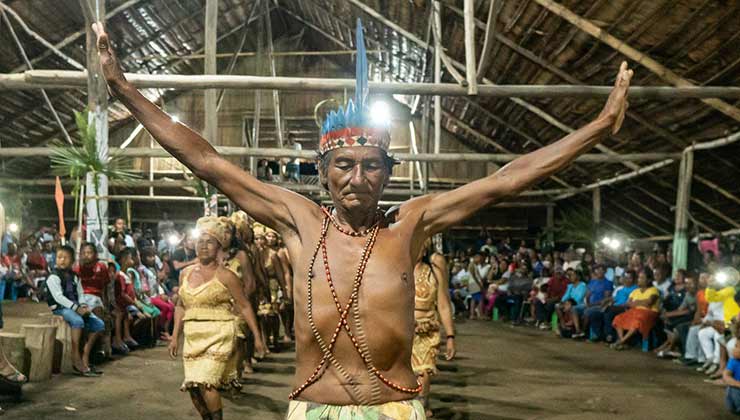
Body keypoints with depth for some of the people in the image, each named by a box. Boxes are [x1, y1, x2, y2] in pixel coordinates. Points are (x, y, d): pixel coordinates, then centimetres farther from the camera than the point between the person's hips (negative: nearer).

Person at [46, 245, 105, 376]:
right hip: (60, 308, -7)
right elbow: (58, 297, -16)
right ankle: (76, 359, -28)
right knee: (78, 321, -37)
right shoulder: (53, 277, -5)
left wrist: (83, 306, -7)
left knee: (99, 324, -7)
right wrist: (76, 308, -23)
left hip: (76, 307, 7)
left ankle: (85, 357, -2)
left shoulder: (74, 277, 17)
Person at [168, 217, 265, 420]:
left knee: (206, 383, -16)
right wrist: (175, 336, 12)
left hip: (218, 336, -5)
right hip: (193, 337, 5)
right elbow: (181, 306, 17)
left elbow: (244, 306, -3)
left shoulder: (225, 275, -5)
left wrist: (257, 336, -5)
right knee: (192, 386, 5)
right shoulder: (186, 273, 9)